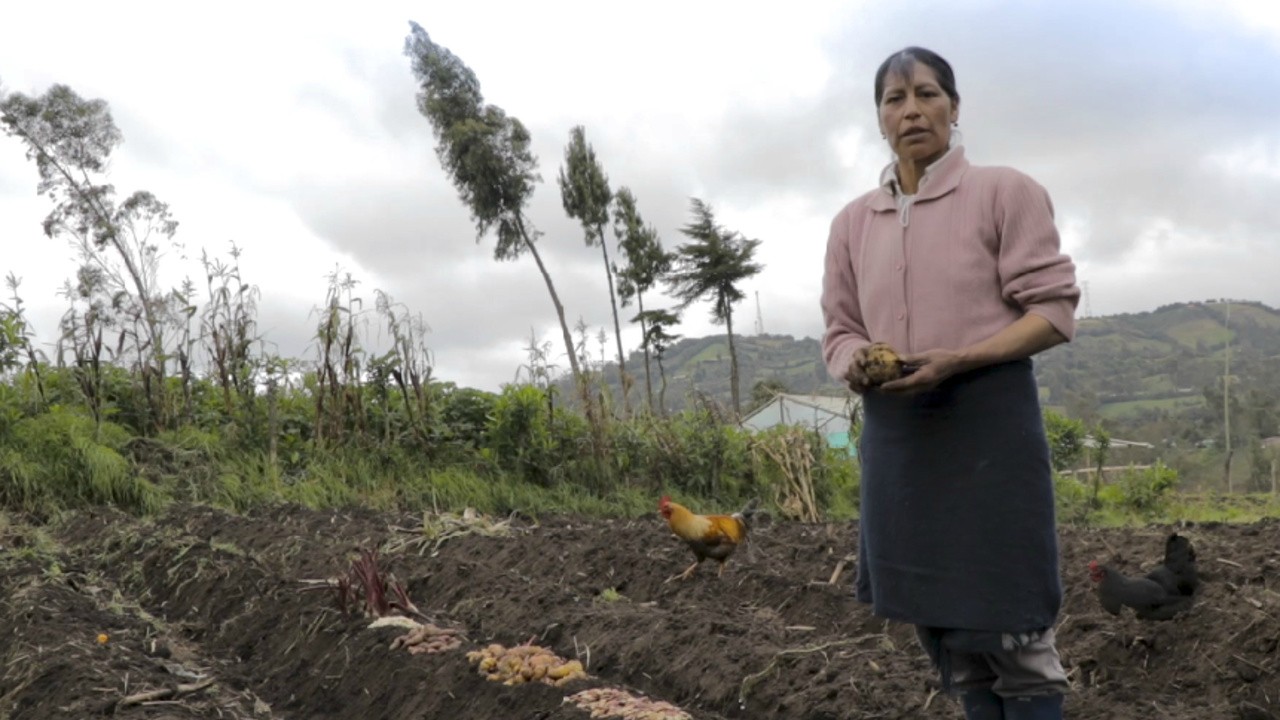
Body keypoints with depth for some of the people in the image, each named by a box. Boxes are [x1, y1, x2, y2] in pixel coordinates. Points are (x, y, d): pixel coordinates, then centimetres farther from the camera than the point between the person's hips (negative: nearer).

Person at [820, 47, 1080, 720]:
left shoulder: (1006, 191, -2)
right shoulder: (852, 221, 11)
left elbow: (1054, 310, -6)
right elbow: (839, 332, 12)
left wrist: (956, 361, -20)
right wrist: (857, 363, -12)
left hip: (989, 425, -4)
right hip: (894, 434, 5)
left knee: (1005, 631, 0)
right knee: (944, 634, 13)